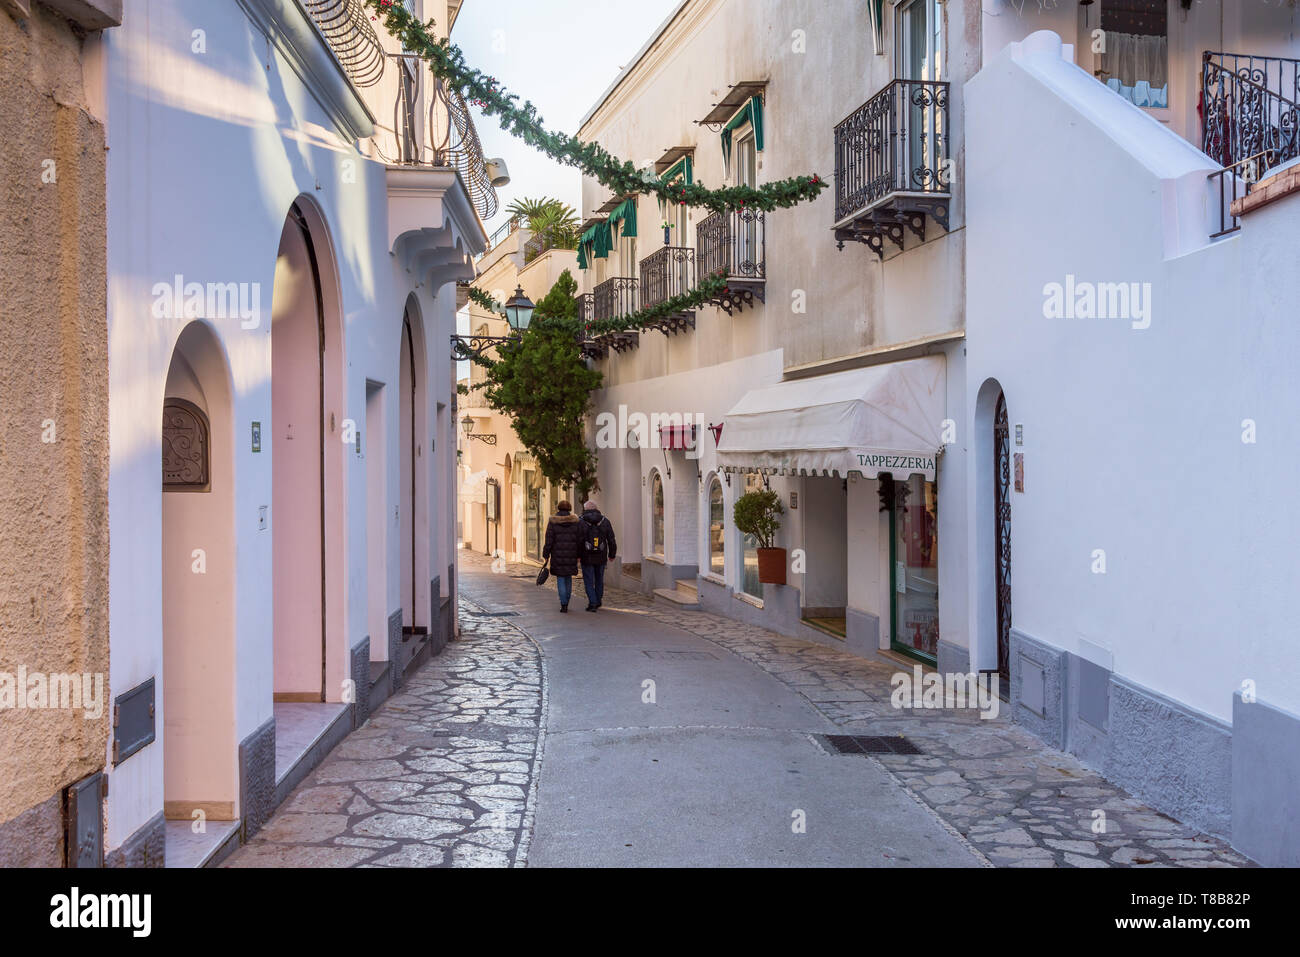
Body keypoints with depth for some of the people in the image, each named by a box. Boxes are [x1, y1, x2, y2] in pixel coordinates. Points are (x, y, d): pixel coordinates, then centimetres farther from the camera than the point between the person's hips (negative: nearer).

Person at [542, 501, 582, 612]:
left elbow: (549, 540, -7)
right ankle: (565, 604, 21)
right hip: (571, 555, 2)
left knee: (560, 579, 4)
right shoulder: (574, 521, 1)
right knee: (568, 578, 15)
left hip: (558, 554, -2)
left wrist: (546, 555, 0)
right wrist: (578, 555, 11)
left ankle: (564, 605, -2)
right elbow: (579, 540, 3)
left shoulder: (553, 522, -4)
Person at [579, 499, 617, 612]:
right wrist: (612, 555, 15)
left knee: (589, 581, 4)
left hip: (587, 558, -3)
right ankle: (598, 601, 28)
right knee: (599, 579, 18)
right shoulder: (605, 521, 2)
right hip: (601, 558, 3)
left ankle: (592, 603, -4)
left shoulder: (581, 522, -6)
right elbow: (611, 540, 4)